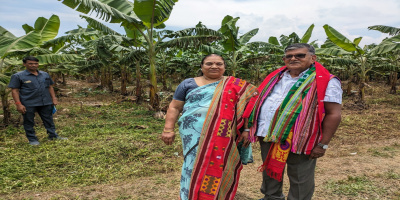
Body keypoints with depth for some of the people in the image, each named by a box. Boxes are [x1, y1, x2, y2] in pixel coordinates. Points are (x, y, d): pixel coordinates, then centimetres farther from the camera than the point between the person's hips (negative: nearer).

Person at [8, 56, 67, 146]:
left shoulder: (45, 74, 10)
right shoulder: (18, 76, -2)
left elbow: (50, 87, 16)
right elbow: (14, 90, -5)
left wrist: (54, 98, 10)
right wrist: (18, 104, -12)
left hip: (46, 103, 4)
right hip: (28, 104, -3)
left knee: (49, 120, 10)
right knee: (29, 122, 5)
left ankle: (53, 135, 21)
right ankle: (32, 139, 18)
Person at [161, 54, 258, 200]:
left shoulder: (236, 85, 8)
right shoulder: (188, 84, 9)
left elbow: (244, 108, 7)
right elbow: (174, 107, 8)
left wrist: (246, 130, 0)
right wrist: (168, 129, 1)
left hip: (223, 137, 0)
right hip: (194, 135, 0)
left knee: (218, 168, 5)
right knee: (195, 167, 1)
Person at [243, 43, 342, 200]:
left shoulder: (326, 81, -7)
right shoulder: (275, 78, 10)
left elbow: (333, 114, -11)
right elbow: (257, 103, 14)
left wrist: (322, 145, -15)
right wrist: (248, 129, 10)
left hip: (300, 141, -5)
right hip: (267, 137, 6)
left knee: (299, 181, 11)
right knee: (270, 173, 23)